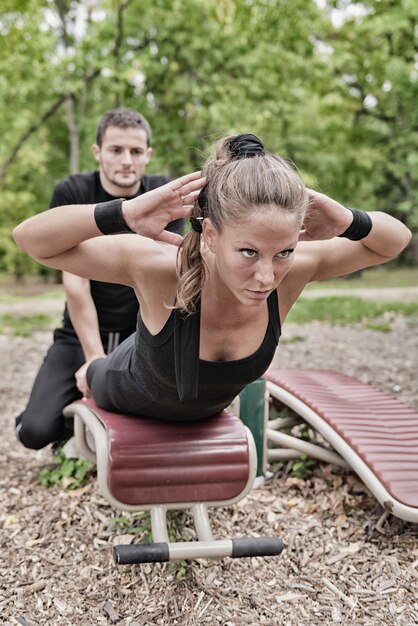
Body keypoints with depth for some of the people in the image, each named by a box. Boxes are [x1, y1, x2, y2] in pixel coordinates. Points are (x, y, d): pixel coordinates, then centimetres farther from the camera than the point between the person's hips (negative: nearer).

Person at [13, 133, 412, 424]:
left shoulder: (296, 268, -36)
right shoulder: (159, 267, -45)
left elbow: (396, 240, -21)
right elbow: (29, 237, -41)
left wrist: (348, 222, -45)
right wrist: (125, 214, -58)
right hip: (132, 393, -3)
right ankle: (89, 373, 65)